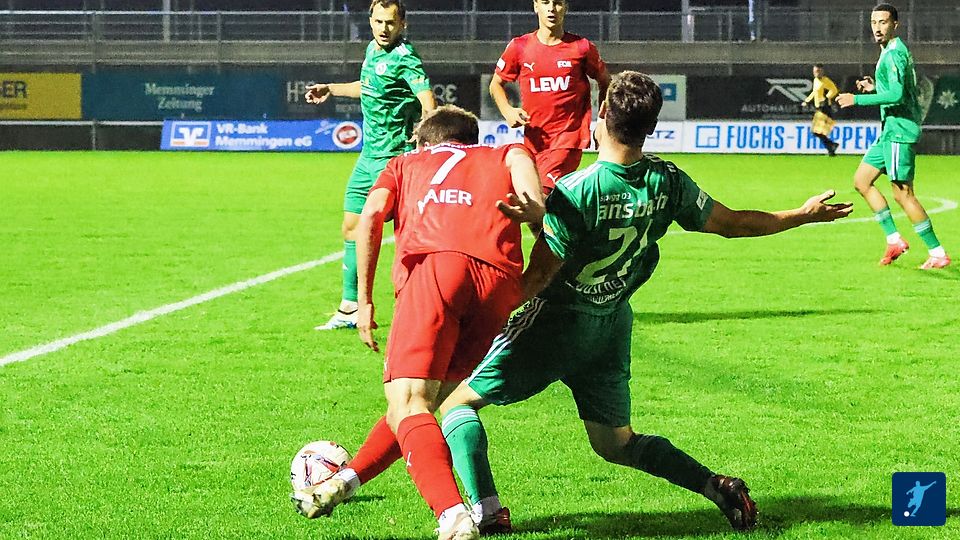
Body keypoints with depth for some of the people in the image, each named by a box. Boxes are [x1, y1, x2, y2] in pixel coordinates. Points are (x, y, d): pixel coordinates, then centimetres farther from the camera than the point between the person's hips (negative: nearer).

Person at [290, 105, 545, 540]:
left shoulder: (405, 164, 33)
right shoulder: (503, 156, 35)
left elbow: (370, 216, 13)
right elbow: (520, 159, 9)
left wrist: (364, 301, 12)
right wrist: (533, 206, -10)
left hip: (434, 264, -3)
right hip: (501, 283, 3)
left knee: (407, 404, -13)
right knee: (424, 400, 21)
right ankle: (345, 481, 29)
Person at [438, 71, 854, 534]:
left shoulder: (575, 191, -23)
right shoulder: (667, 183, -7)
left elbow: (536, 279, -21)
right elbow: (732, 223, 5)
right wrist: (806, 214, 18)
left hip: (557, 322, -6)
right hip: (612, 326, 6)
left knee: (458, 402, 5)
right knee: (614, 442, 20)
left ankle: (486, 510, -11)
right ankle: (718, 487, 4)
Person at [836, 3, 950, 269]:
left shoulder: (894, 54, -15)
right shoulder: (895, 52, 16)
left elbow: (897, 95, -25)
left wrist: (857, 99, -19)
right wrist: (875, 88, 16)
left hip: (900, 129, -11)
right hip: (891, 130, 11)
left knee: (903, 194, -9)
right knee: (861, 180, 11)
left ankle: (938, 253, -4)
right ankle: (894, 240, 11)